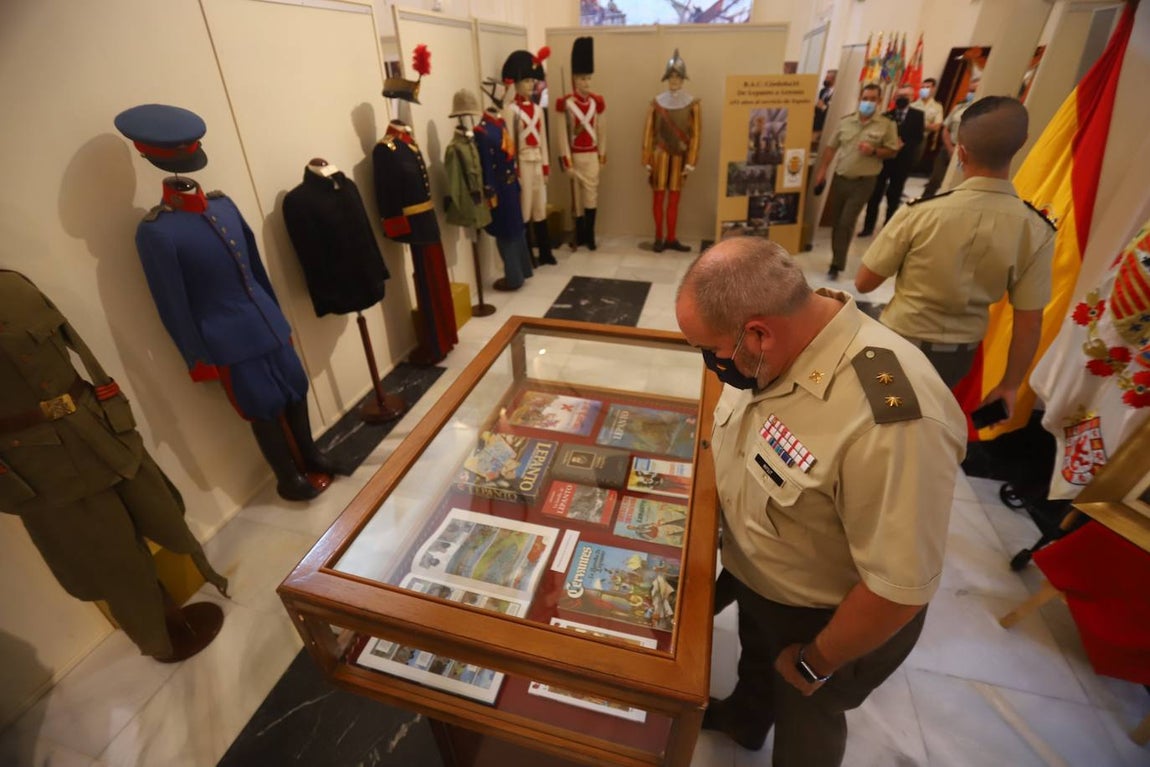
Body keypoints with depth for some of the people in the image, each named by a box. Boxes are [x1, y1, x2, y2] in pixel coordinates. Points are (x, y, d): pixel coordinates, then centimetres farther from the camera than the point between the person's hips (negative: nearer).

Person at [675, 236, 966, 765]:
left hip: (828, 617, -6)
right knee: (756, 661, 35)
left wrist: (813, 664, -15)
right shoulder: (771, 350, -18)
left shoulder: (891, 421, -42)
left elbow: (900, 588, -31)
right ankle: (743, 720, 67)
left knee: (804, 723, 26)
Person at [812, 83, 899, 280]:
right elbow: (831, 147, 6)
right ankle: (837, 258, 24)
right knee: (835, 221, 9)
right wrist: (821, 171, -1)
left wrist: (874, 151, -19)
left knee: (846, 224, -8)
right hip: (839, 178, 4)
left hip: (862, 183, -3)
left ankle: (837, 264, -2)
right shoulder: (845, 121, 5)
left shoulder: (887, 125, -3)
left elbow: (892, 151, -1)